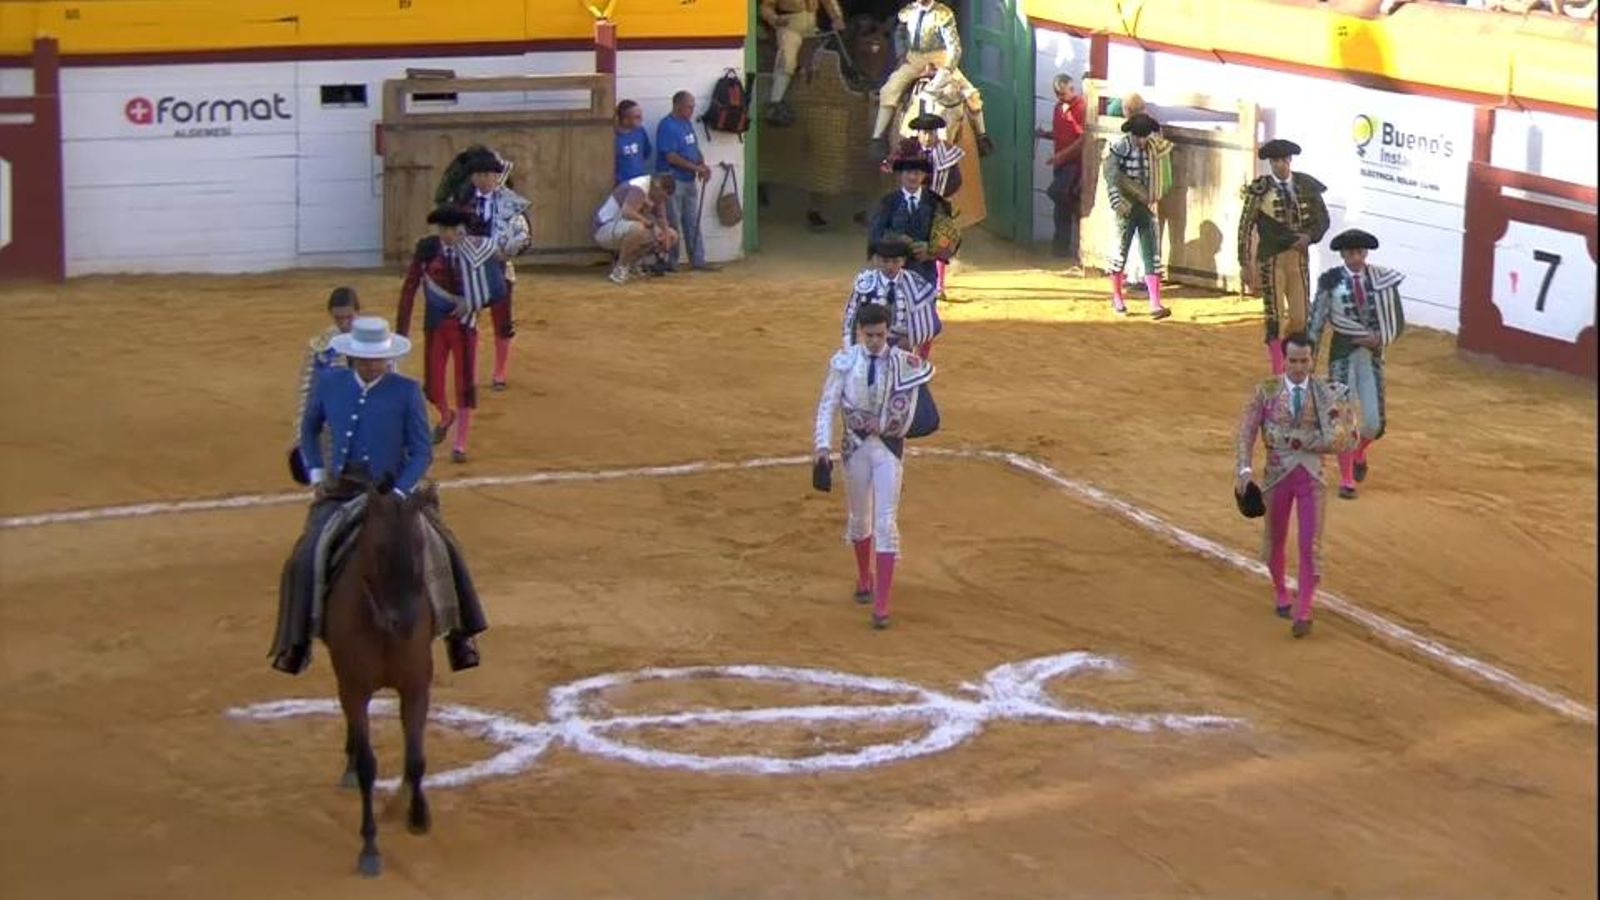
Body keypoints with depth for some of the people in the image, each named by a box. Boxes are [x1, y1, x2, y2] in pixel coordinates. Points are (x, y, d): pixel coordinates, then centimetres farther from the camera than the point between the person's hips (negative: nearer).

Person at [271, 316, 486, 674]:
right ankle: (296, 643, -1)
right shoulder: (330, 383, 1)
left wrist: (397, 493, -18)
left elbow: (422, 452, -5)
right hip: (339, 493, 2)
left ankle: (460, 635, -3)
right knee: (303, 561, -17)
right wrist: (317, 473, 9)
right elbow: (309, 430, 20)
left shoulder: (406, 392, -7)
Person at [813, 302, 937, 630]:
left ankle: (881, 603, -10)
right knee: (860, 518, 18)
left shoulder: (901, 362, -9)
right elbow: (828, 404, -7)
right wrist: (822, 445, -19)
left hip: (889, 446, -2)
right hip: (856, 444, 2)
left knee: (886, 523, -8)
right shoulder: (844, 361, -7)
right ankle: (864, 578, 44)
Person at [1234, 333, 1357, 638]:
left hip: (1311, 476, -1)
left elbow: (1340, 438, -5)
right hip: (1277, 474, 1)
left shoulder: (1325, 393, -3)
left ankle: (1303, 612, 0)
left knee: (1311, 545, -5)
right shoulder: (1266, 391, -4)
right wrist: (1245, 469, -19)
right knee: (1275, 541, 14)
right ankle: (1281, 594, 39)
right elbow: (1247, 431, -8)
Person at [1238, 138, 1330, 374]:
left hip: (1299, 258, 3)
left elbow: (1322, 218, 11)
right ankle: (1278, 370, 15)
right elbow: (1245, 227, -3)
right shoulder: (1260, 189, -6)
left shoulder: (1306, 186, 2)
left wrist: (1310, 236, -9)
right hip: (1270, 259, -3)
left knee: (1301, 318, 1)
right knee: (1275, 318, 3)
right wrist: (1245, 264, -6)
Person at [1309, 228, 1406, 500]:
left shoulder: (1381, 279, -2)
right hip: (1342, 352, -1)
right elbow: (1317, 320, -2)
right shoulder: (1331, 280, -6)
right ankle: (1346, 479, 12)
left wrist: (1381, 338, -14)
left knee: (1373, 423, -3)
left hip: (1370, 352, 1)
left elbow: (1398, 321, 4)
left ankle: (1359, 455, 32)